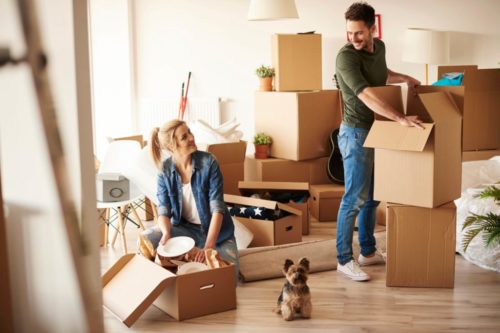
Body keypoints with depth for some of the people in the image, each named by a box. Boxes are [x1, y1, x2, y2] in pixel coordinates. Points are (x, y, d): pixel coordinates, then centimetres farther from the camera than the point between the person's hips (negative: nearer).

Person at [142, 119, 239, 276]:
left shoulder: (208, 162, -18)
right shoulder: (165, 170, -9)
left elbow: (217, 207, -22)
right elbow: (164, 209, -9)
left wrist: (209, 245, -33)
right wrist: (166, 234, -32)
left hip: (215, 229, -2)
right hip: (184, 228, 2)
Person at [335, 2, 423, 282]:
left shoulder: (379, 47, 5)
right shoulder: (346, 56, -20)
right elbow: (366, 96, -32)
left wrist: (405, 78, 16)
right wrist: (400, 118, -39)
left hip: (377, 131, 8)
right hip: (356, 134, -8)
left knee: (372, 196, 14)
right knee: (355, 198, -5)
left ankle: (368, 252, 27)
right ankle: (344, 260, 4)